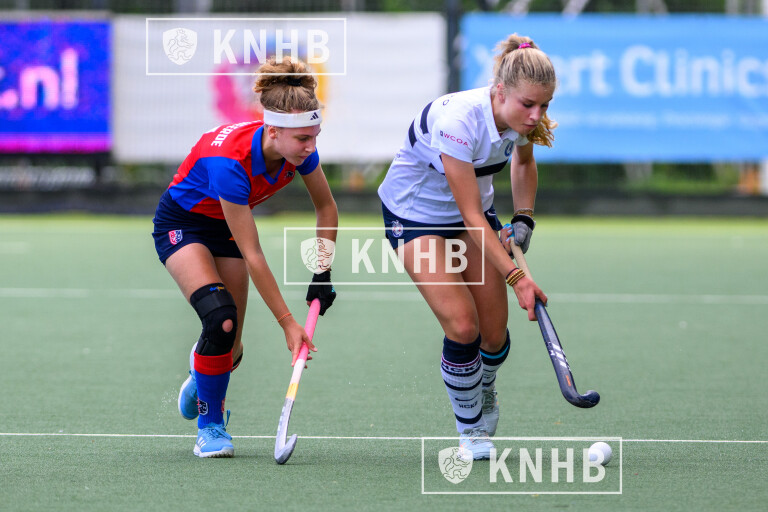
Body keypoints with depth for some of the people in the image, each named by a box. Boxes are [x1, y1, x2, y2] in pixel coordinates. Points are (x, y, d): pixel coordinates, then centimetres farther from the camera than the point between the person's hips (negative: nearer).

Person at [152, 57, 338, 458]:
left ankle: (202, 376, 40)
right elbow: (252, 256, -35)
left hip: (225, 226, 6)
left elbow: (326, 207, 0)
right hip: (181, 224, -6)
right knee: (221, 318, -28)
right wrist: (287, 322, -33)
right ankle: (210, 426, -9)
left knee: (230, 351, 2)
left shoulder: (299, 150, -22)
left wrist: (323, 273, -6)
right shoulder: (231, 160, -39)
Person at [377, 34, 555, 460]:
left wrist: (524, 218, -1)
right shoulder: (457, 121, -37)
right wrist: (516, 276, -33)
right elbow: (471, 215, -32)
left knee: (494, 331, -1)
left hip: (474, 208, 6)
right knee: (462, 326, -19)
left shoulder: (523, 118, -17)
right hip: (414, 213, -6)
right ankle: (471, 431, 4)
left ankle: (484, 399, 32)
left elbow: (524, 161, 11)